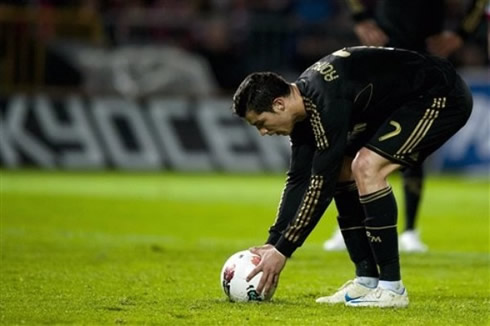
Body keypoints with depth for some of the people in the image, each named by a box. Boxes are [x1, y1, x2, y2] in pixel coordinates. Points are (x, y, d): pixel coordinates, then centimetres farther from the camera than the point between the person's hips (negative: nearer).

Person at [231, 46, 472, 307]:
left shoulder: (326, 104, -28)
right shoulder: (302, 103, 1)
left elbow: (321, 184, -26)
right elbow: (299, 179, 8)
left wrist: (282, 251, -21)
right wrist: (272, 243, 4)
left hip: (442, 99, -10)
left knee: (366, 168, -23)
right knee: (343, 172, 6)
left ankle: (391, 288, -18)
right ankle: (367, 281, 9)